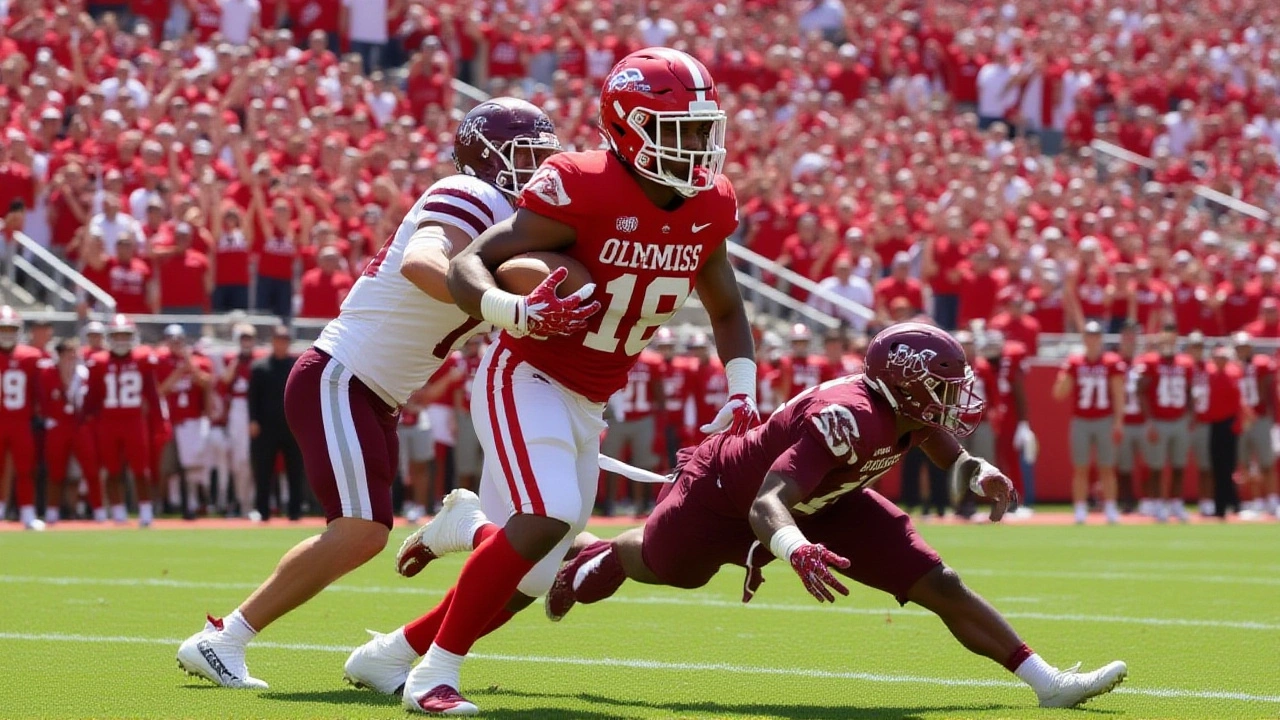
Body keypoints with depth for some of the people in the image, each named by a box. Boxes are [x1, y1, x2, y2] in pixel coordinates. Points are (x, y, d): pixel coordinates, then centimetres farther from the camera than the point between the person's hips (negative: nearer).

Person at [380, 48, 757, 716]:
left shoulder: (709, 208, -1)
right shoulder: (584, 190, -22)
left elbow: (726, 311, 17)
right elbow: (468, 264, -22)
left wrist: (741, 394, 2)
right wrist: (518, 313, -42)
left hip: (587, 405, 7)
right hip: (526, 379, -7)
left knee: (528, 580, 8)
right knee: (548, 518, -29)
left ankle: (395, 654, 29)